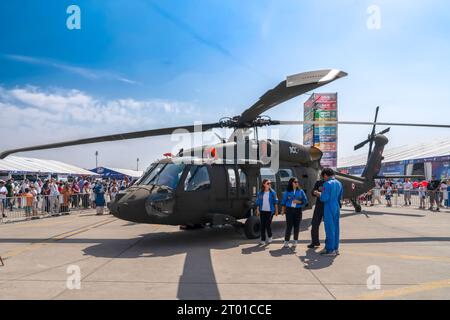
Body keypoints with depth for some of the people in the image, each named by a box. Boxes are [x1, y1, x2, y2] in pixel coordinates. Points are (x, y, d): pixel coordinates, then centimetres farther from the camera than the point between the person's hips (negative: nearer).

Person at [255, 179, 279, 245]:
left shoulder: (272, 192, -1)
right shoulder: (260, 193, 4)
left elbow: (275, 202, 3)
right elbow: (258, 202, 7)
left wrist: (276, 210, 2)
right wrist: (257, 210, 2)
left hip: (270, 211, -2)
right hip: (262, 211, 2)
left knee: (268, 225, -5)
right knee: (262, 226, 3)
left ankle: (269, 236, 23)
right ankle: (263, 240, 12)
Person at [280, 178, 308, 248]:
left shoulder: (301, 191, 6)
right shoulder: (287, 192, 5)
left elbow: (305, 200, 6)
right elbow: (283, 201, 10)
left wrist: (299, 202, -10)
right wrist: (283, 210, 7)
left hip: (298, 210, 1)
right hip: (289, 210, -1)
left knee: (296, 226, 4)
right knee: (289, 226, -5)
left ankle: (295, 241, 14)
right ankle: (286, 241, 0)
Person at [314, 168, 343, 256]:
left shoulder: (327, 184, -14)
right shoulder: (339, 183, 11)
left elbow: (324, 198, -19)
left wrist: (319, 194, 1)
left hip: (329, 208, -8)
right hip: (337, 208, 8)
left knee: (329, 229, -2)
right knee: (335, 228, 13)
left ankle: (330, 250, 2)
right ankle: (335, 248, 20)